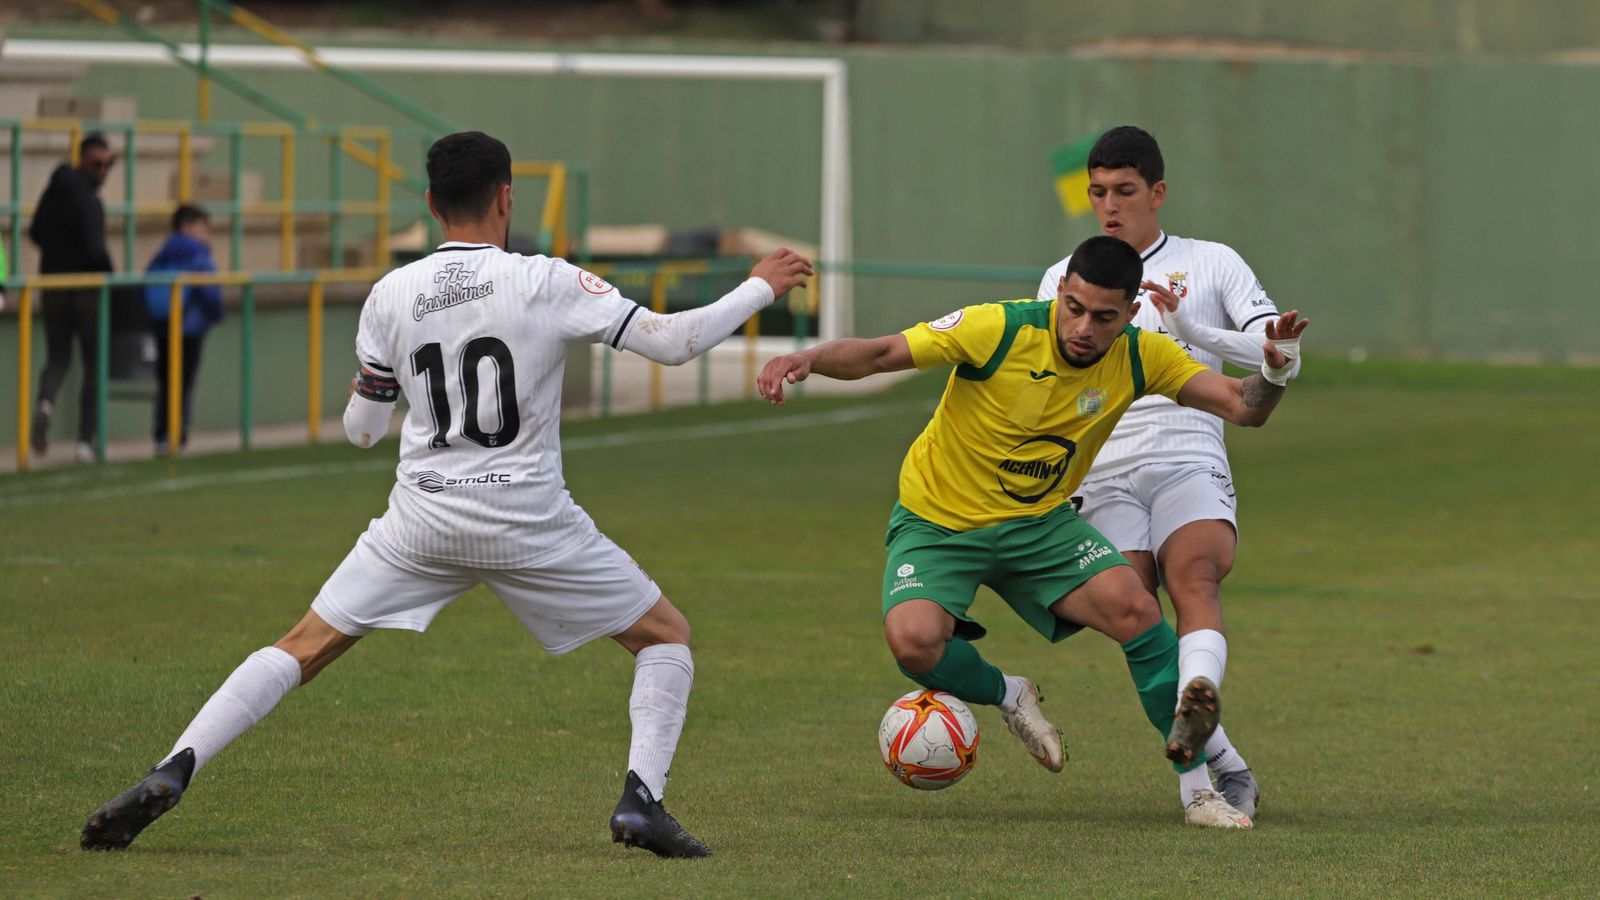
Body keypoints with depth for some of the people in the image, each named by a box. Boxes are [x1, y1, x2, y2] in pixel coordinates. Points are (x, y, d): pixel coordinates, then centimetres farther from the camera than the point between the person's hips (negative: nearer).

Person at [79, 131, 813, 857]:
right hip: (527, 524, -2)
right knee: (666, 636, 13)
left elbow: (361, 429, 10)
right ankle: (641, 800, -5)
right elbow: (673, 341, -9)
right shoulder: (545, 284, -8)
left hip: (422, 523, 3)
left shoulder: (389, 297, 1)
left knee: (303, 648, 10)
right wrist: (762, 287, 5)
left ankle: (172, 772, -6)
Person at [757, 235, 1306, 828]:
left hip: (1042, 523, 3)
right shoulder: (1001, 330, -24)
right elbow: (879, 354, -23)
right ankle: (1008, 696, 6)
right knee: (914, 642, -29)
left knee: (1135, 609, -21)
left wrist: (1274, 372, -33)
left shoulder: (1140, 358, -11)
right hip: (939, 521, -3)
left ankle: (1199, 788, -8)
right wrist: (808, 360, -42)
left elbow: (1242, 407, -11)